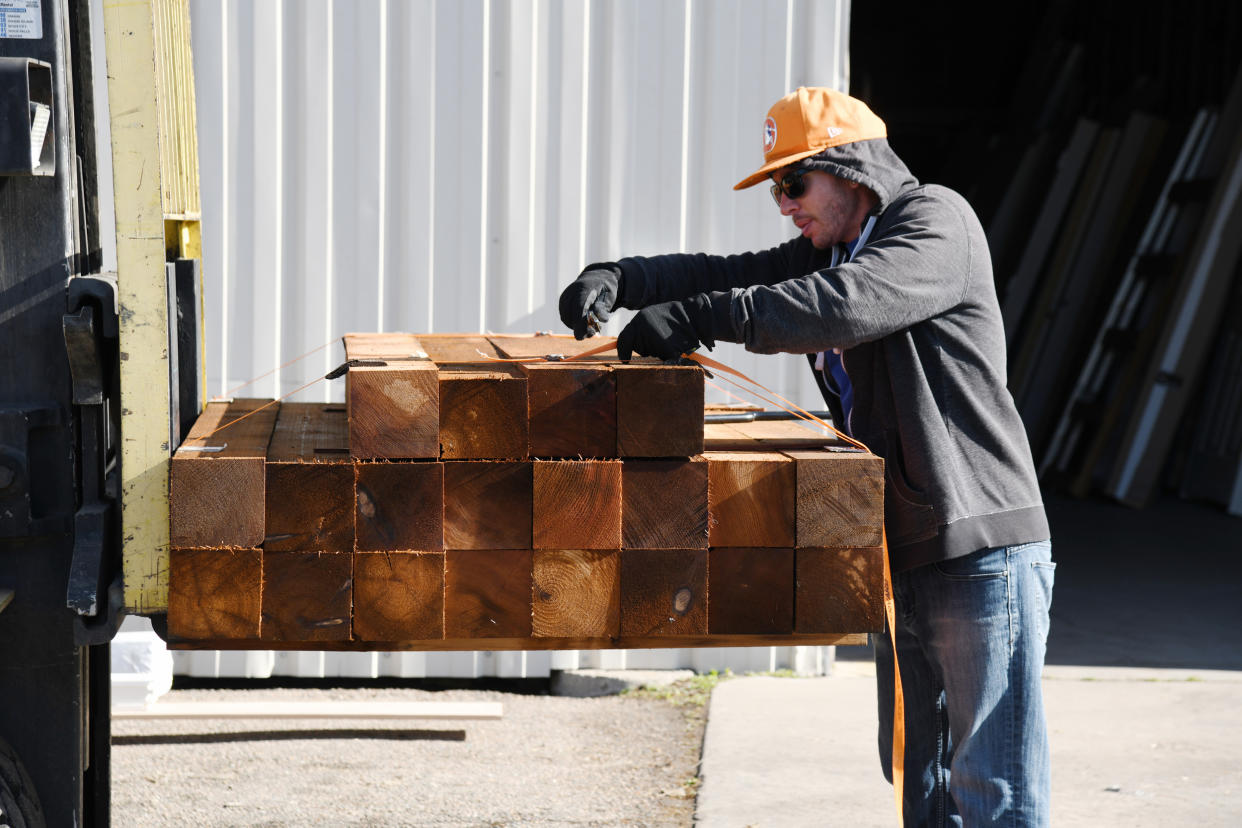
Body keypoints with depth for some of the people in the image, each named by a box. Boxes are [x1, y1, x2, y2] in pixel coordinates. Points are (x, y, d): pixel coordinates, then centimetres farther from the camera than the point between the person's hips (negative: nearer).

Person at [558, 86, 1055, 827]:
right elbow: (724, 274, 14)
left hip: (984, 549, -9)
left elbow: (849, 305, -26)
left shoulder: (938, 222, -9)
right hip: (903, 556, 9)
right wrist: (623, 279, -5)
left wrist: (699, 317, -27)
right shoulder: (831, 250, 19)